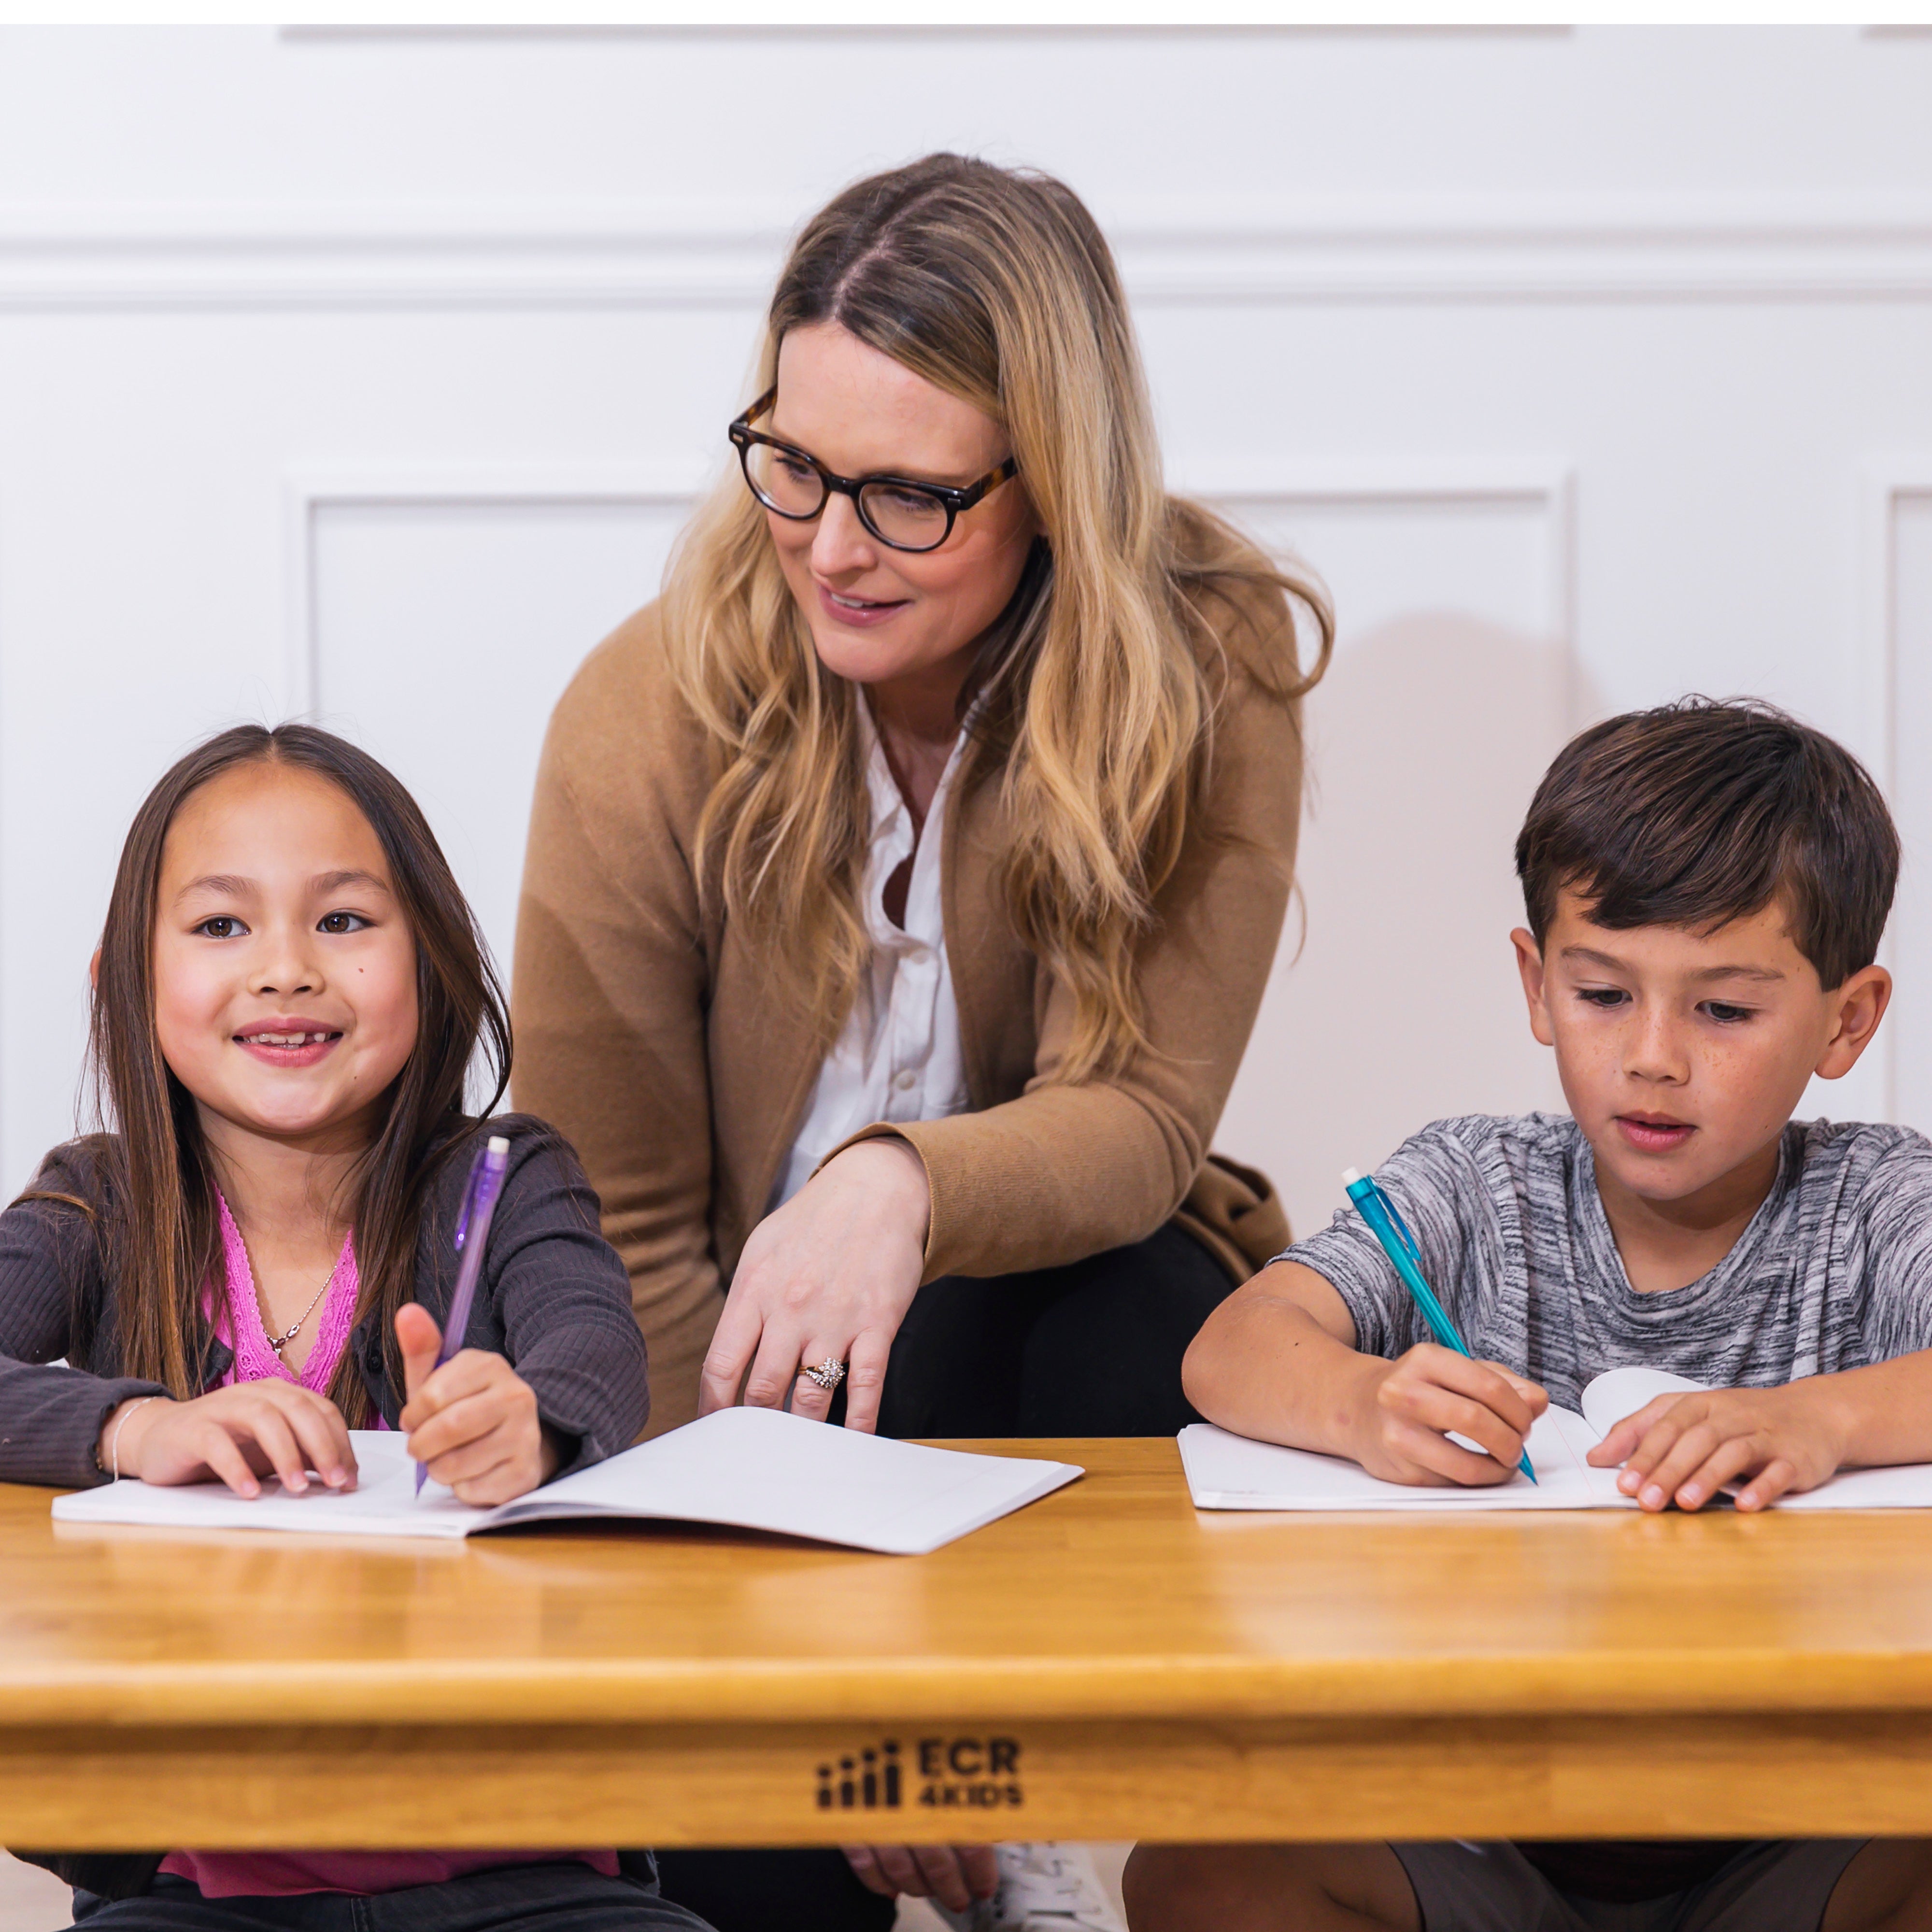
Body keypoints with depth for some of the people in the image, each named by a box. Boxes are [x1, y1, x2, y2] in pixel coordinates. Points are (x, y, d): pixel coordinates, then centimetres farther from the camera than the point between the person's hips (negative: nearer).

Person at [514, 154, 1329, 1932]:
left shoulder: (1211, 670, -14)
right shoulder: (651, 714, -16)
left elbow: (1143, 1118, -18)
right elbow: (615, 1227, -11)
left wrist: (905, 1186, -42)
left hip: (1063, 1320, 2)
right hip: (730, 1370, -1)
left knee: (1128, 1295, -33)